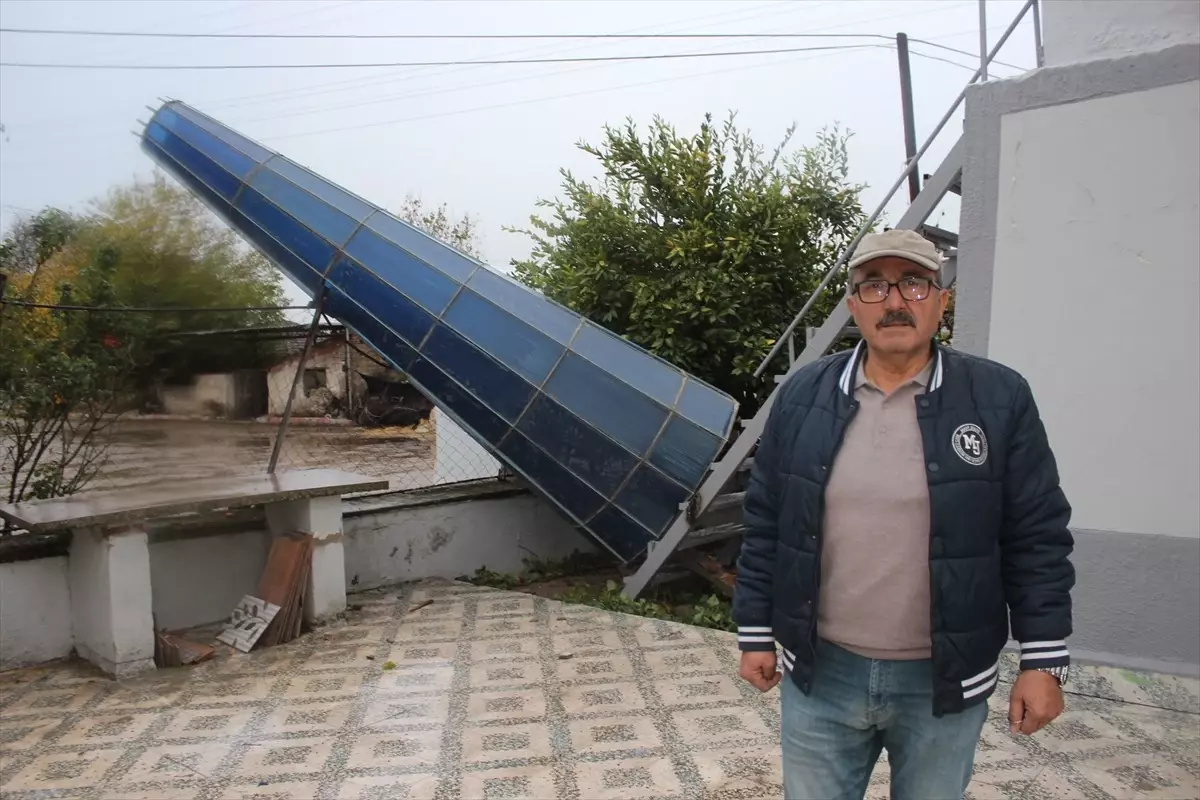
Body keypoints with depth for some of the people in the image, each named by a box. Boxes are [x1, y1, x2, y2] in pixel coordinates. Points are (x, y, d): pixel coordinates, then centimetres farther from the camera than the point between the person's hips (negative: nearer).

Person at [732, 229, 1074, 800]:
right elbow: (765, 526, 3)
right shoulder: (802, 395, -1)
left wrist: (1043, 660, -4)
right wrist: (756, 634, 4)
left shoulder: (1000, 398, -6)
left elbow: (1036, 538, -4)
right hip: (819, 673, 1)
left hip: (944, 682, -1)